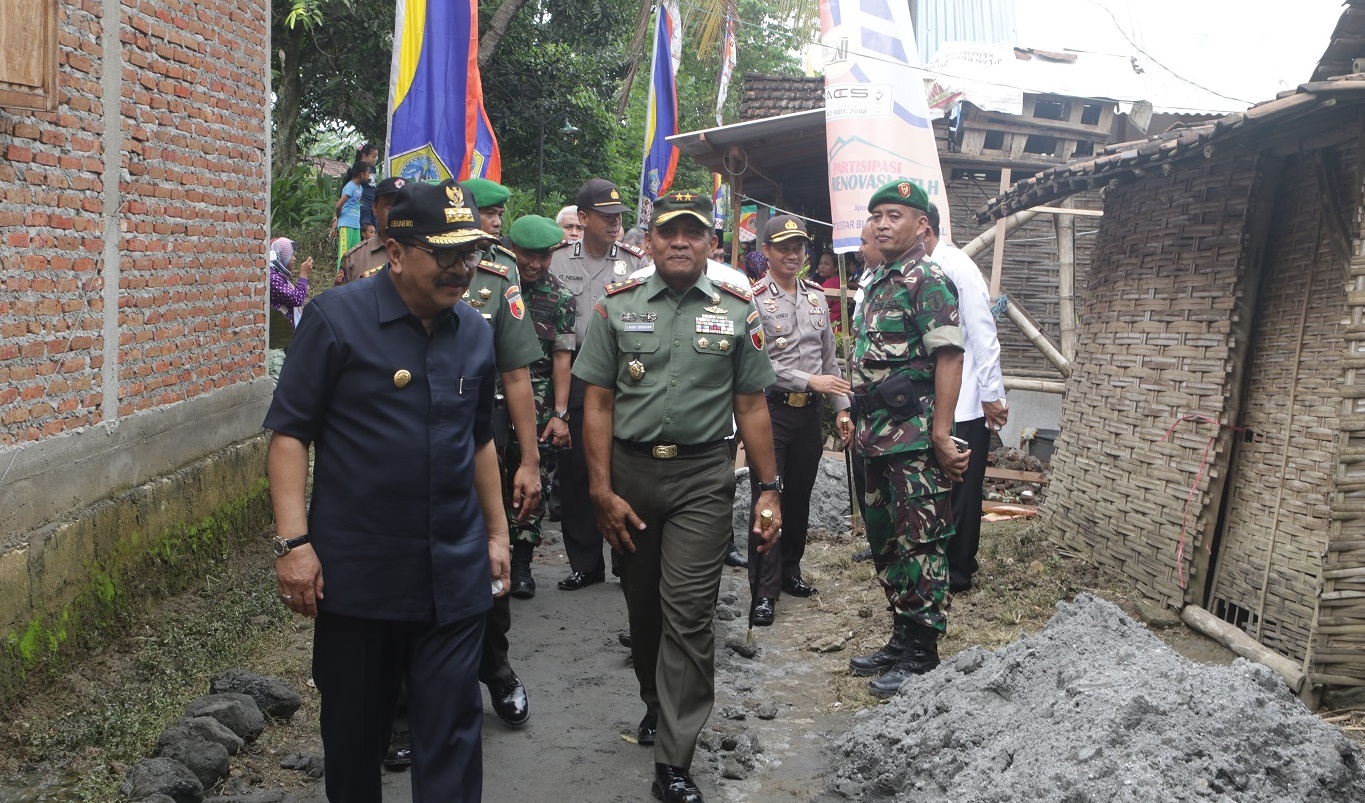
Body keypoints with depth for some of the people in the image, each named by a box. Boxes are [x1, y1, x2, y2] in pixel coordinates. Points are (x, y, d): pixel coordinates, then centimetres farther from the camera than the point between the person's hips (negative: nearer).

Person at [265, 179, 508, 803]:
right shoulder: (336, 318, -8)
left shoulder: (473, 332, 7)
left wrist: (497, 533, 16)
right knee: (353, 724, 14)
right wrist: (294, 541, -15)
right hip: (355, 572, -3)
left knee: (452, 728, 4)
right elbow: (290, 431, -9)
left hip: (455, 575, 3)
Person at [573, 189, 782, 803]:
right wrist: (602, 492, -5)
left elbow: (751, 407, 7)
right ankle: (656, 704, 40)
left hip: (703, 477, -2)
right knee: (642, 604, 14)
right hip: (629, 471, 2)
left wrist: (769, 489, 2)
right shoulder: (616, 308, 3)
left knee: (688, 610, -8)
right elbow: (598, 404, 2)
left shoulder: (737, 312, 4)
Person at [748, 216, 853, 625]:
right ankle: (765, 592, 1)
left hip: (810, 411, 6)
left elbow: (828, 358, 15)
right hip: (771, 411, -6)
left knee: (800, 497, 14)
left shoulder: (817, 296, 11)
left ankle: (789, 572, 30)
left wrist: (841, 407, 10)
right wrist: (809, 381, -20)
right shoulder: (754, 299, -9)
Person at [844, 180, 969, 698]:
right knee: (886, 541, 16)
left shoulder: (927, 282, -11)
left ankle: (922, 657, 6)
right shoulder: (877, 283, 17)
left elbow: (949, 358, -18)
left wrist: (941, 435, -23)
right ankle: (901, 641, 27)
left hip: (915, 439, -10)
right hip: (878, 438, 10)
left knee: (920, 544, -3)